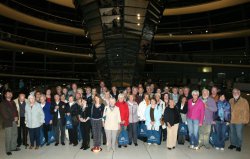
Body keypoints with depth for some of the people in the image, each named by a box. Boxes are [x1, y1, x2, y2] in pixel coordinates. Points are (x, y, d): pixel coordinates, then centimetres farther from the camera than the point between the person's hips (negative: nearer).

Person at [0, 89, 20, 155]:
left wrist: (16, 117, -5)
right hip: (8, 122, -6)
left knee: (15, 135, 11)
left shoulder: (13, 102, 14)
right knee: (8, 137, -1)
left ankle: (13, 147, 25)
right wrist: (13, 118, -11)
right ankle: (8, 150, 12)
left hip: (14, 122, 6)